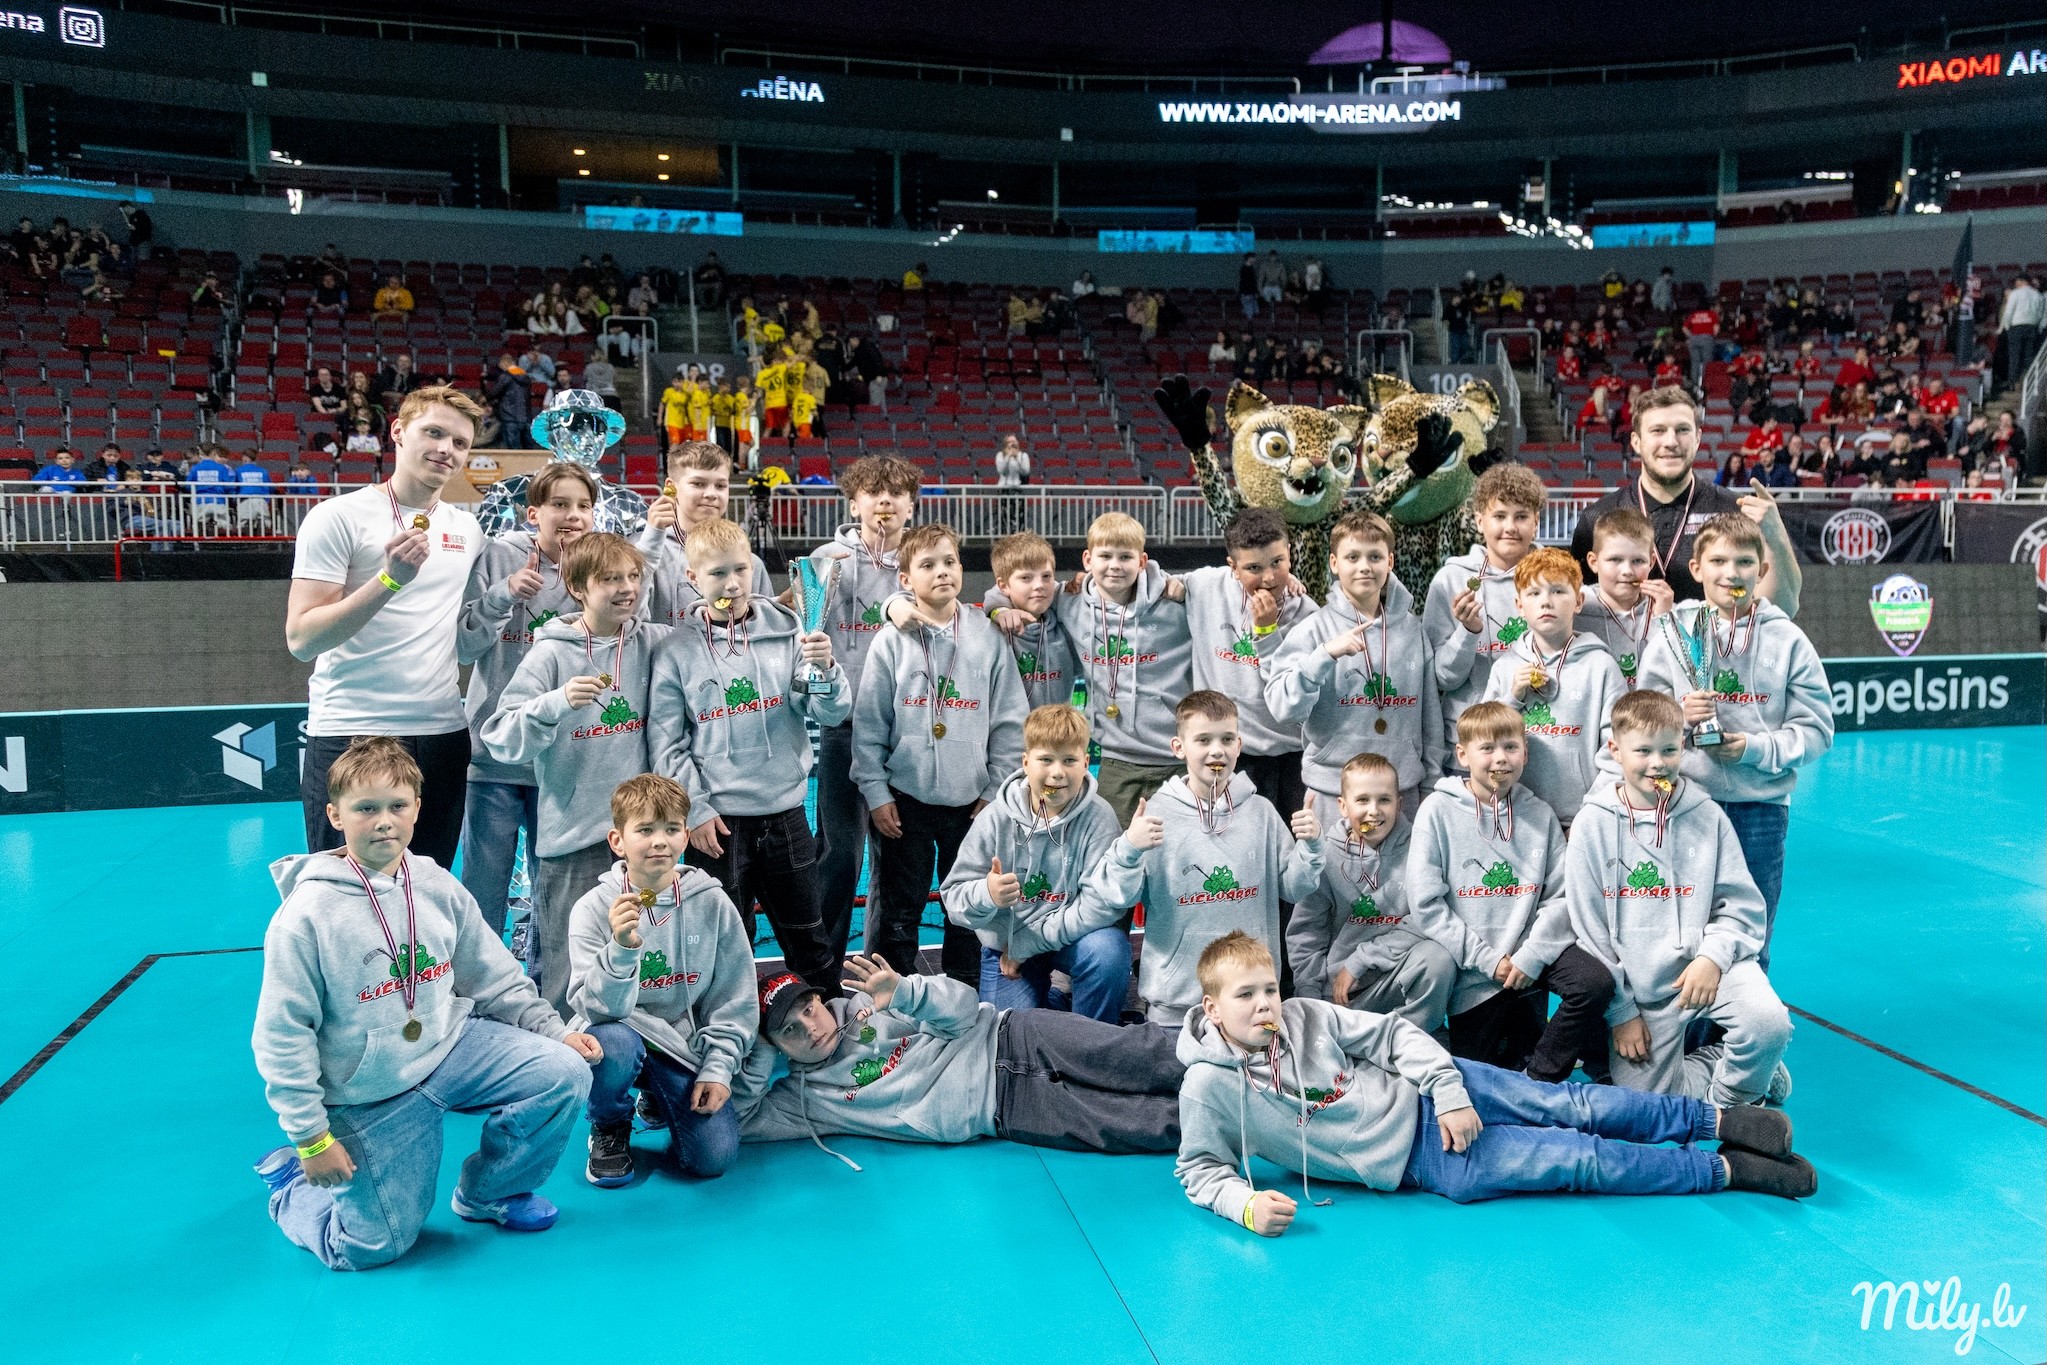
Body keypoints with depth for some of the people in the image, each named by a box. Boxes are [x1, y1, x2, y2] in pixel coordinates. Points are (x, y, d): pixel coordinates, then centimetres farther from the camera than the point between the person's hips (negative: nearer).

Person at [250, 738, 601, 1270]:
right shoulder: (306, 913, -17)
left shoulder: (439, 887, -3)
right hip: (369, 1098, -4)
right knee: (374, 1246, -2)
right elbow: (282, 1034, -14)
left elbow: (497, 980, 6)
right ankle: (292, 1182, 31)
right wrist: (310, 1136, -14)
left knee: (564, 1073, -15)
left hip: (452, 1046, 4)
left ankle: (488, 1192, 12)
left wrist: (554, 1032, -4)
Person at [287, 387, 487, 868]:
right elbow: (301, 639, -12)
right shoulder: (340, 516, -5)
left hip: (443, 734, 5)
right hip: (351, 736, -5)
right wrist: (390, 579, -21)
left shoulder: (467, 528, 12)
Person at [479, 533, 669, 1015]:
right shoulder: (552, 654, -5)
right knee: (569, 979, -1)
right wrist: (557, 702, -25)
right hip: (572, 837, -3)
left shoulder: (653, 644, 4)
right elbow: (501, 740, -10)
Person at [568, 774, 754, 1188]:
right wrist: (622, 948, -38)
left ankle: (659, 1102, 21)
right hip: (620, 1033, -2)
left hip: (684, 1044, 2)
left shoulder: (711, 903, -7)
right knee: (613, 1043, -37)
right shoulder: (594, 909, -13)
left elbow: (735, 999, 1)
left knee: (713, 1157, -15)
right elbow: (597, 1007, -21)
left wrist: (718, 1068, -7)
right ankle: (609, 1130, -1)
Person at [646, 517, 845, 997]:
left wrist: (825, 670, -23)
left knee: (809, 940, 15)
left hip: (785, 812, 2)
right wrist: (694, 810, -9)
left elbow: (829, 714, -3)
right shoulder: (678, 650, -4)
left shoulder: (787, 632, -1)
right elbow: (665, 742, -4)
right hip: (717, 822, -1)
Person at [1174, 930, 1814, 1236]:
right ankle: (1727, 1170, 6)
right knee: (1579, 1160, -7)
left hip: (1427, 1095, 3)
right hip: (1416, 1160, -3)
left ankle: (1721, 1120, 10)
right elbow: (1200, 1170, -7)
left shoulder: (1306, 1016, -6)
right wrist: (1245, 1204, -26)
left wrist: (1447, 1091, -11)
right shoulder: (1209, 1087, -14)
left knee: (1566, 1106, -9)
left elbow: (1393, 1032, 0)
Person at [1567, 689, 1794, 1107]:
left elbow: (1741, 906, 0)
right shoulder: (1593, 826, -4)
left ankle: (1730, 1101, 1)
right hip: (1639, 989, 0)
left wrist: (1712, 956, -19)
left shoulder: (1706, 815, -1)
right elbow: (1589, 929, -2)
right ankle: (1718, 1063, 22)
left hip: (1706, 966, 0)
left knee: (1770, 1024, -30)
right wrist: (1620, 1010, -4)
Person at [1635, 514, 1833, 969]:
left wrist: (1755, 748, -13)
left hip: (1762, 804, 0)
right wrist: (1678, 716, -15)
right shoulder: (1673, 634, 2)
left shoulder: (1787, 640, 1)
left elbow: (1816, 729, 0)